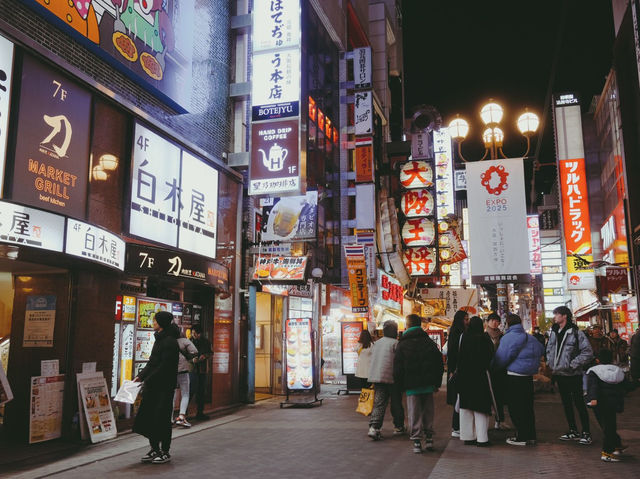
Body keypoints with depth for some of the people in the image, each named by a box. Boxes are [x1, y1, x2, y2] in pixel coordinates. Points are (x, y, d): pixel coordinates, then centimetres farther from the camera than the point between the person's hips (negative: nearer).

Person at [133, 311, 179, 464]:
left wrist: (148, 380, -17)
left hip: (164, 387, -9)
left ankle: (165, 452, 8)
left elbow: (165, 366, -19)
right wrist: (141, 376, 6)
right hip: (152, 386, 9)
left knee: (161, 419, -3)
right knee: (149, 417, 10)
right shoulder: (159, 339, 15)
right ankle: (154, 450, 21)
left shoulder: (169, 341, -15)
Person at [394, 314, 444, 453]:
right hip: (428, 384, 3)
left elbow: (397, 368, -4)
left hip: (411, 384, -3)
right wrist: (437, 383, 13)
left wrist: (399, 385, 5)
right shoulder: (429, 342, 6)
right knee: (428, 411, 13)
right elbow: (439, 363, 8)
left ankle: (417, 441, -1)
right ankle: (429, 439, 17)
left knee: (414, 413, 2)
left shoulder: (402, 344, -4)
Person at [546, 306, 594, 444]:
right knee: (566, 404, 13)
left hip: (573, 375, -7)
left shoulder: (576, 333, -14)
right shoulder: (553, 333, 8)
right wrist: (551, 363, 7)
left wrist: (573, 364, -18)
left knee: (579, 403, -1)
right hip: (559, 374, 7)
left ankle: (586, 433, 9)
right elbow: (549, 350, 20)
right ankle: (573, 432, 24)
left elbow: (588, 352, -16)